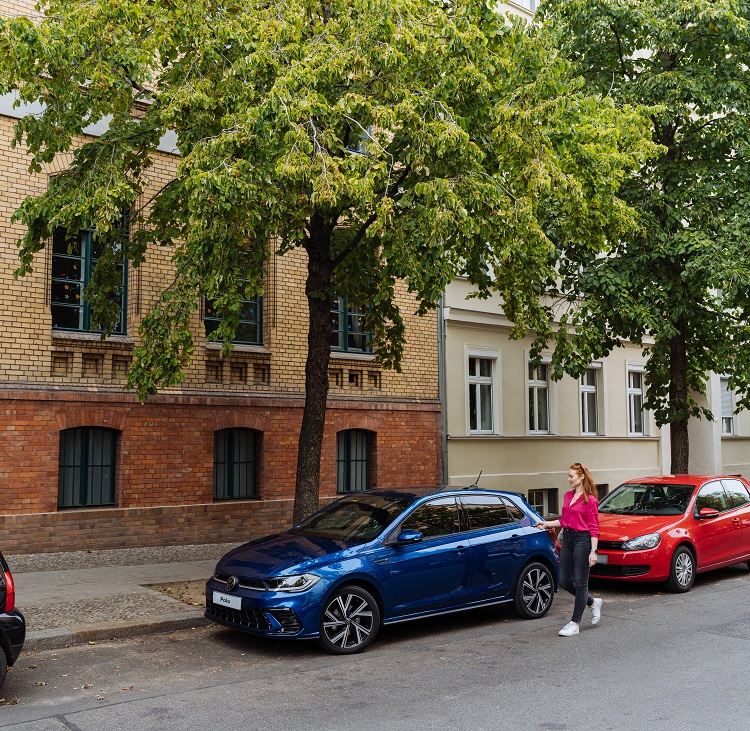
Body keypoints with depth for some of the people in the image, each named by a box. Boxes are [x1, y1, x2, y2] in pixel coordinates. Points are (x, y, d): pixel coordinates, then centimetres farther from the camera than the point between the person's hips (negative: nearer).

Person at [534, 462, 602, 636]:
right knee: (564, 581, 8)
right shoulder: (567, 496, 12)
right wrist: (547, 523, 10)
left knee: (580, 583, 0)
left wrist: (593, 551, -15)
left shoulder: (590, 500, -9)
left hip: (582, 540, -8)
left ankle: (575, 623, 7)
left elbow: (594, 528, -10)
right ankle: (593, 603, 31)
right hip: (567, 539, 8)